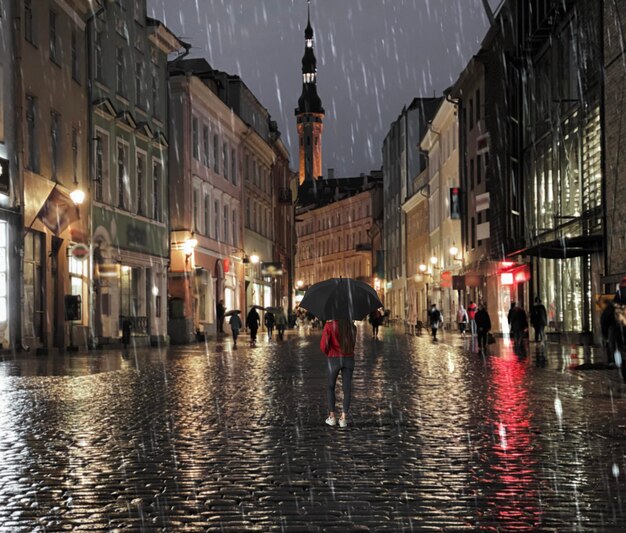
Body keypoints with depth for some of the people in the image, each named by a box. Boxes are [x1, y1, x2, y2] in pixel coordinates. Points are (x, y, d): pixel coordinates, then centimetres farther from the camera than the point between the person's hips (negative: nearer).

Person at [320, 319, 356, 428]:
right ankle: (343, 418, -1)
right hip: (349, 359, 2)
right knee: (347, 389, 6)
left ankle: (332, 416, 13)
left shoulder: (329, 325, -11)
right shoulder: (351, 325, 3)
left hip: (334, 359, -2)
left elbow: (323, 345, -13)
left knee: (330, 387, 16)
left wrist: (328, 353, 7)